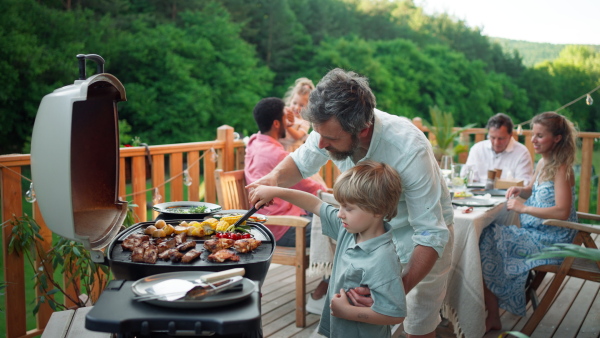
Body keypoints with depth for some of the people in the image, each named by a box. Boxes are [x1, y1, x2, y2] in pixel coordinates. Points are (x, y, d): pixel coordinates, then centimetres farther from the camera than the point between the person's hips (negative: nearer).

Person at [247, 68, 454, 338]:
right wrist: (275, 178, -25)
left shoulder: (410, 150, -38)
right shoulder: (333, 128, -23)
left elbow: (431, 235, -33)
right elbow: (301, 163, -1)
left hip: (421, 229, -4)